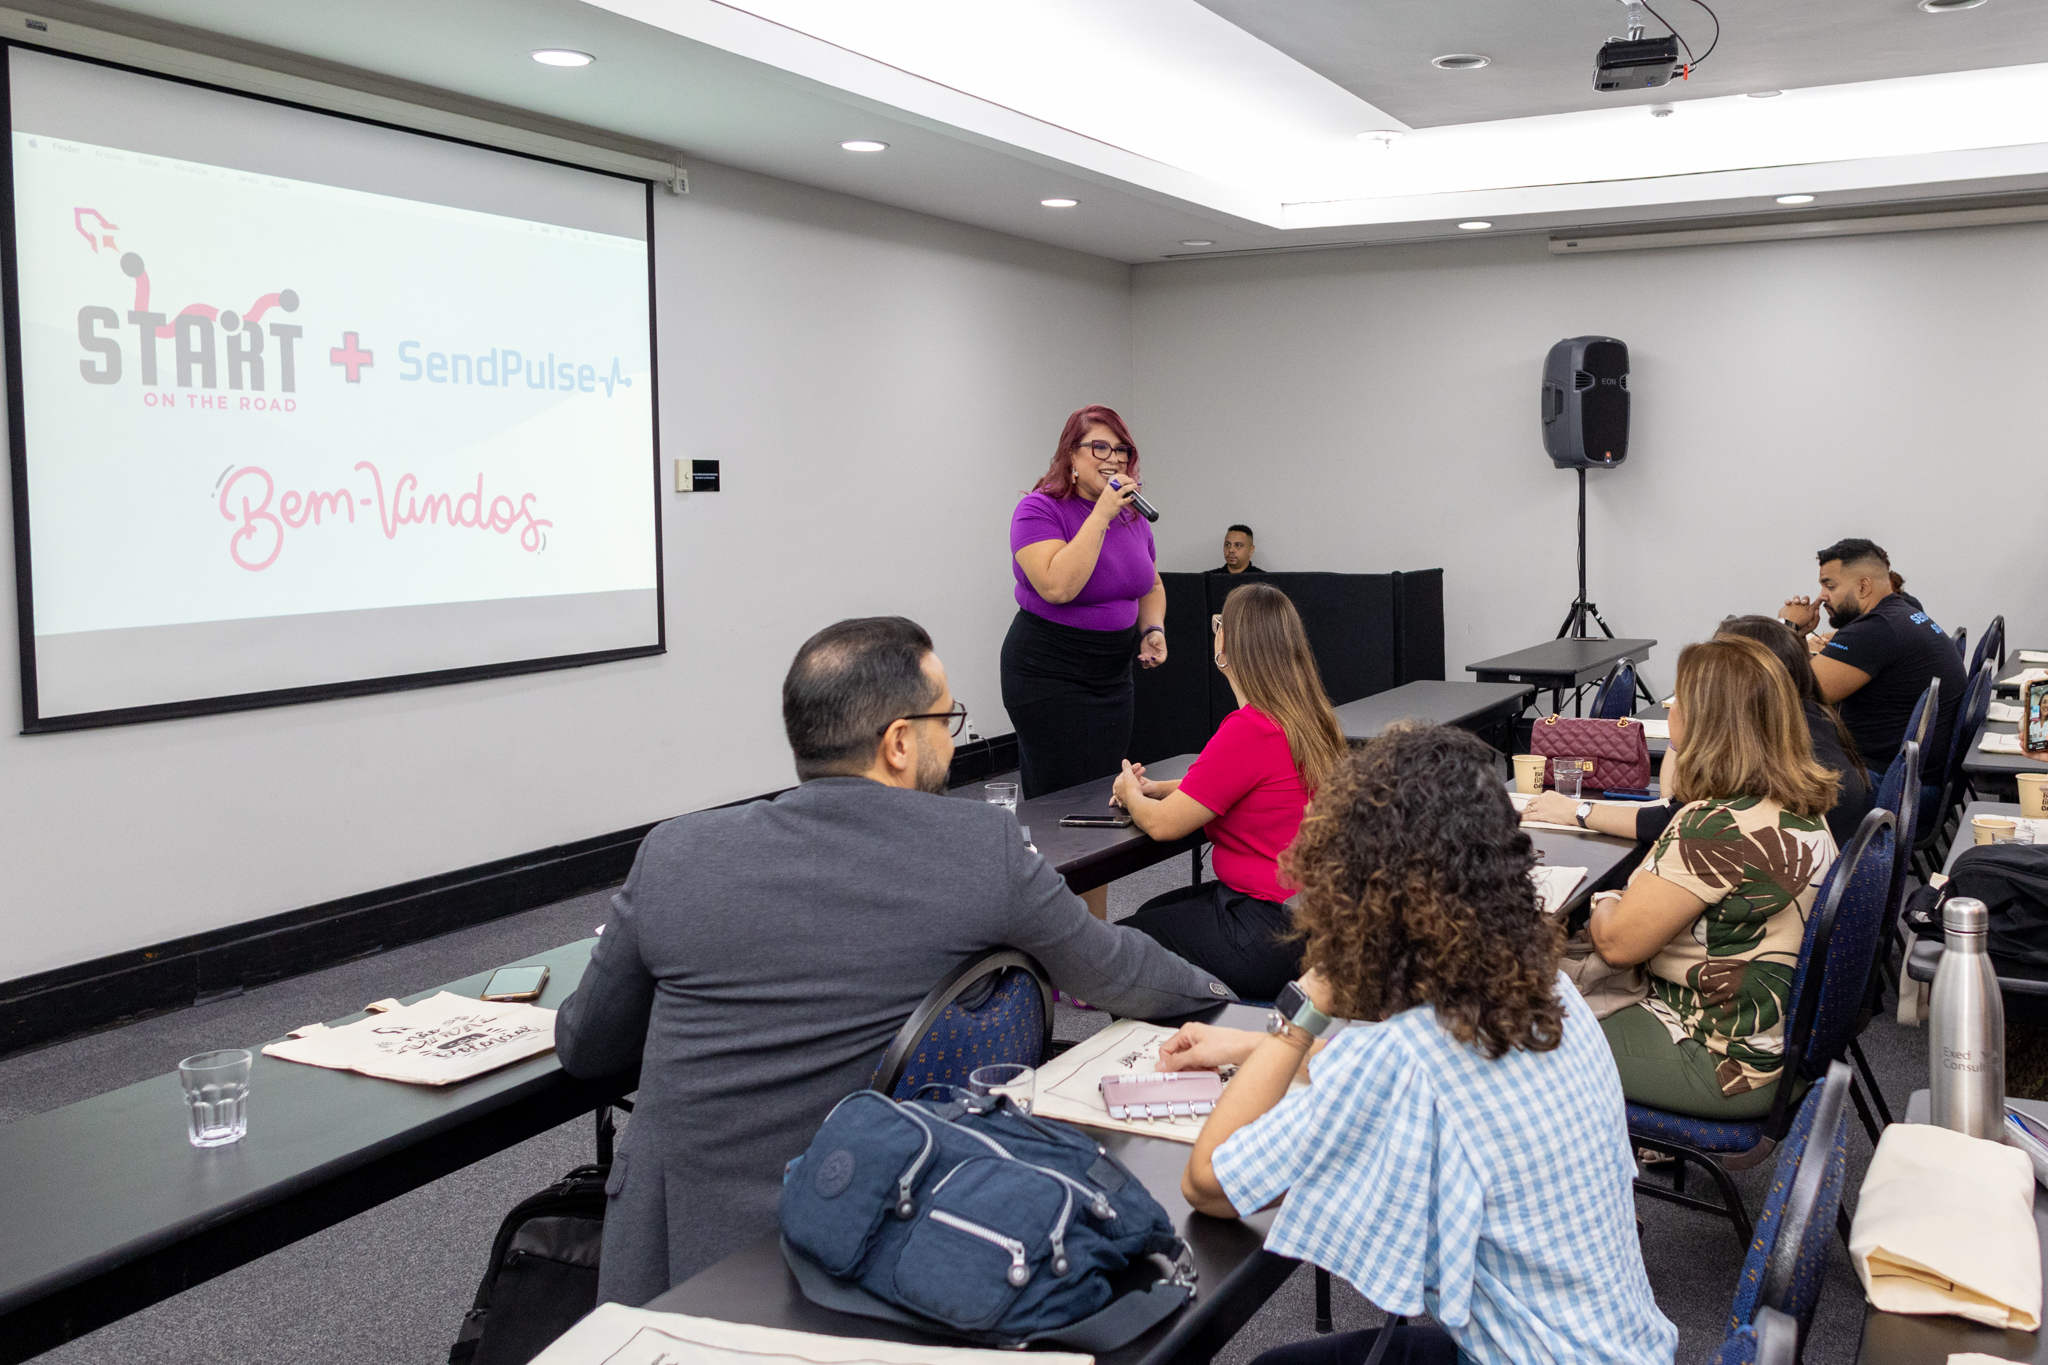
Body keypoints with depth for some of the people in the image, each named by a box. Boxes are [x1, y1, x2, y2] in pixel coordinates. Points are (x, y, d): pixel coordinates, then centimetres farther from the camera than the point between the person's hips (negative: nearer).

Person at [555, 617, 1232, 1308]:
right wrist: (1210, 990, 30)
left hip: (671, 1264, 1)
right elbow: (1113, 971, 9)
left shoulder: (673, 856, -6)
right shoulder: (982, 848, -9)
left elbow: (582, 1049, 9)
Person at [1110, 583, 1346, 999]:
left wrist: (1132, 796, 6)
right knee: (1152, 912, 26)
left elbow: (1163, 824, -15)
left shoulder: (1249, 730, -24)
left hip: (1270, 937, -9)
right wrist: (1155, 788, 16)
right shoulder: (1309, 717, 4)